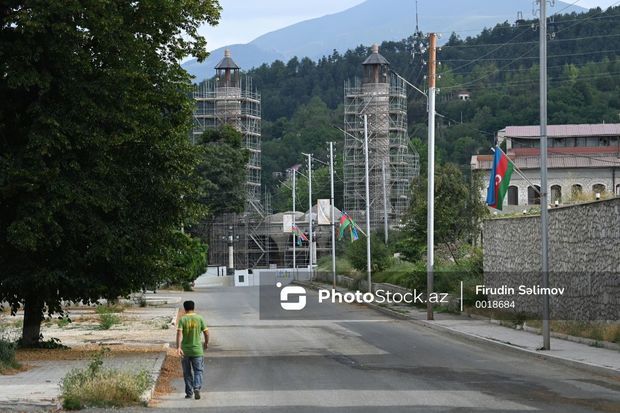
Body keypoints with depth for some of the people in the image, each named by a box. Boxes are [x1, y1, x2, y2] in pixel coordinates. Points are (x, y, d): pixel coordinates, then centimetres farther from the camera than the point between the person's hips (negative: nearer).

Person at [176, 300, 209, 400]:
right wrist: (206, 343, 18)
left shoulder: (182, 320, -5)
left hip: (185, 351, 0)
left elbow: (179, 334, -17)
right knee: (198, 371, 6)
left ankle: (189, 393, 15)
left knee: (187, 373, 11)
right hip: (197, 350, 0)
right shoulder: (199, 319, -1)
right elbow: (206, 333, 1)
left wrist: (178, 347, -23)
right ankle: (197, 388, -17)